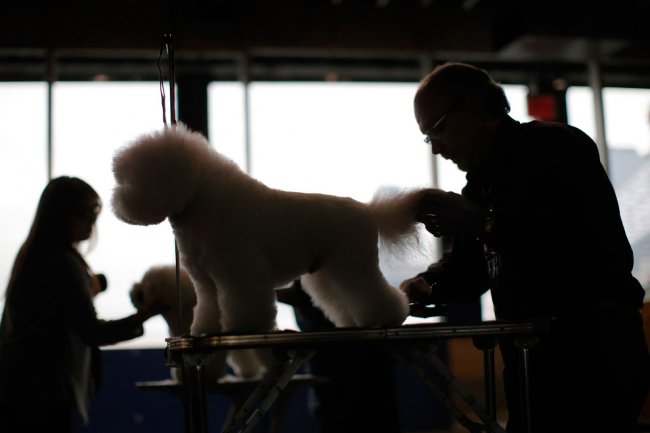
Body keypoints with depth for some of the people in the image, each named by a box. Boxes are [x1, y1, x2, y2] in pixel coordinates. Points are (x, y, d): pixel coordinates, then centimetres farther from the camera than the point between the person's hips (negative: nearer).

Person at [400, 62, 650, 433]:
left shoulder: (557, 146, -13)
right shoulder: (483, 181, 14)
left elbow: (606, 254, -28)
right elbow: (468, 266, 18)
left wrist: (485, 225, -28)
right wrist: (428, 286, -5)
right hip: (534, 364, 8)